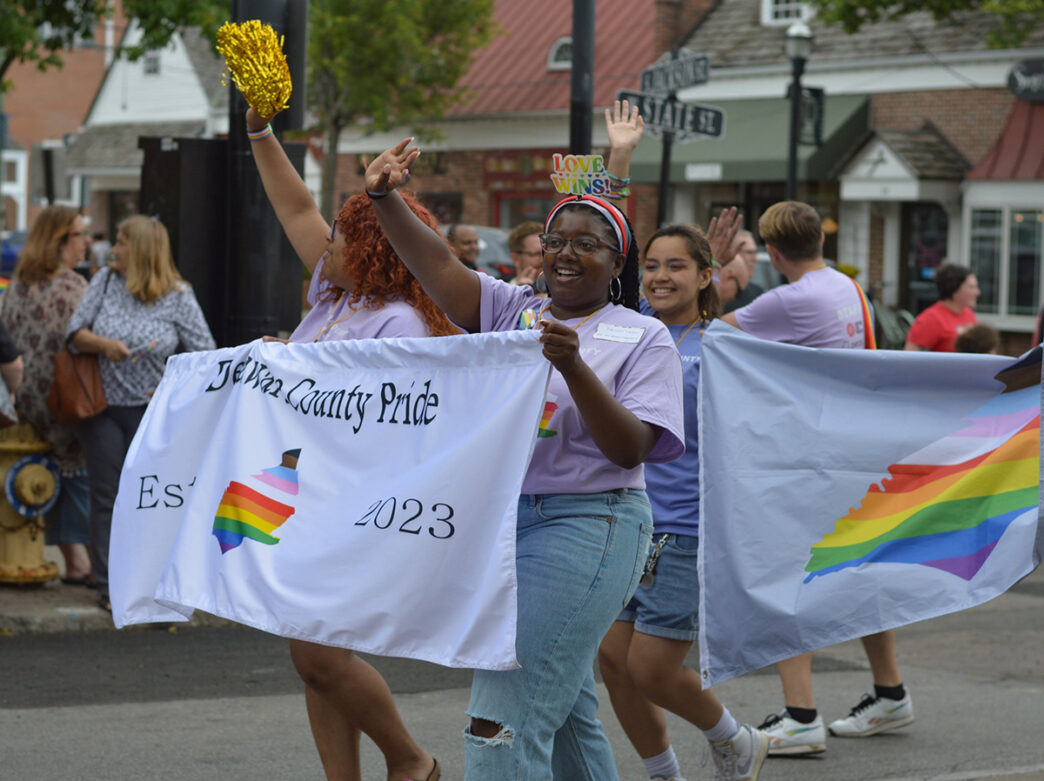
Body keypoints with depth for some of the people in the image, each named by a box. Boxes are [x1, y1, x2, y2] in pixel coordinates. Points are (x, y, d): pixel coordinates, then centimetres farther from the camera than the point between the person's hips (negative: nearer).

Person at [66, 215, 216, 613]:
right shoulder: (105, 282, 5)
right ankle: (109, 585, 8)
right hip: (101, 408, 2)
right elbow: (74, 331, 2)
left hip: (151, 412, -2)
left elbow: (204, 352, 0)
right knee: (106, 497, 3)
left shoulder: (177, 297, -2)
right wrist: (104, 344, -17)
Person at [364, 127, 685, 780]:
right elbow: (438, 266, -3)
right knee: (564, 713, 18)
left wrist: (573, 366, -24)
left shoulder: (644, 338, -1)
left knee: (504, 718, -15)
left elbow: (631, 448, -12)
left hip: (584, 527, -6)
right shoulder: (511, 311, 12)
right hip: (500, 521, 6)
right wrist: (385, 198, -19)